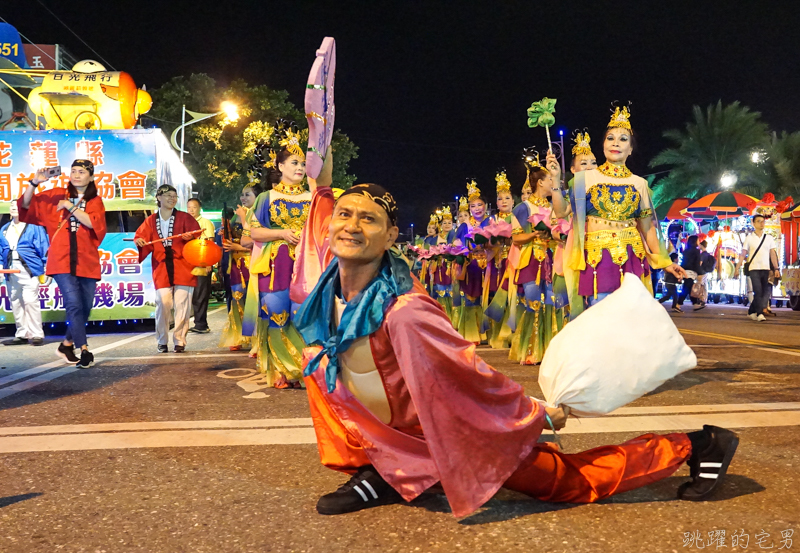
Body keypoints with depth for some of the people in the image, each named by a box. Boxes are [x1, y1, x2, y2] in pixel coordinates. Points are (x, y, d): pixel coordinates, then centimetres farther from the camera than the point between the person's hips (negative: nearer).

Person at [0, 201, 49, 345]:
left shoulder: (34, 226, 0)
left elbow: (44, 248, -4)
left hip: (28, 268, -6)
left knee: (30, 301, -12)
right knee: (16, 303, 9)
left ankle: (36, 335, -7)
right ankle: (22, 334, 17)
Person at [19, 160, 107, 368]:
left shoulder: (95, 201, 7)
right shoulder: (56, 195, 9)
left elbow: (93, 223, -10)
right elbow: (25, 205, 6)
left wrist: (71, 207, -14)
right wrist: (34, 183, -8)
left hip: (87, 262, 2)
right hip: (62, 261, -2)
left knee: (85, 308, 8)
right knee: (74, 304, -15)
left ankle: (67, 344, 28)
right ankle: (84, 350, -12)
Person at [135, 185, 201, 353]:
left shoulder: (184, 217, 6)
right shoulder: (151, 221, 12)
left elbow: (198, 233, 0)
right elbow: (140, 236, 10)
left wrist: (191, 236, -21)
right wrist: (139, 242, -13)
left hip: (182, 267, -1)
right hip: (161, 268, 1)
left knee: (181, 305, -4)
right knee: (163, 303, -8)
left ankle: (180, 341, 4)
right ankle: (162, 341, 7)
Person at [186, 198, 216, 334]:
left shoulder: (206, 223, -1)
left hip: (202, 266, -7)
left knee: (200, 296, -5)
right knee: (195, 296, 7)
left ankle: (201, 325, -1)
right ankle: (200, 324, 13)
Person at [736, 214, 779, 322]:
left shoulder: (769, 237, 9)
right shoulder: (749, 237, 3)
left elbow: (773, 254, 7)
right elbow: (743, 254, 0)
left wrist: (776, 269, 0)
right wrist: (737, 267, -8)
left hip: (766, 269, 3)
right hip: (754, 268, -3)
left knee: (766, 292, 1)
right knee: (758, 291, -11)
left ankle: (752, 311, 15)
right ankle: (759, 313, -3)